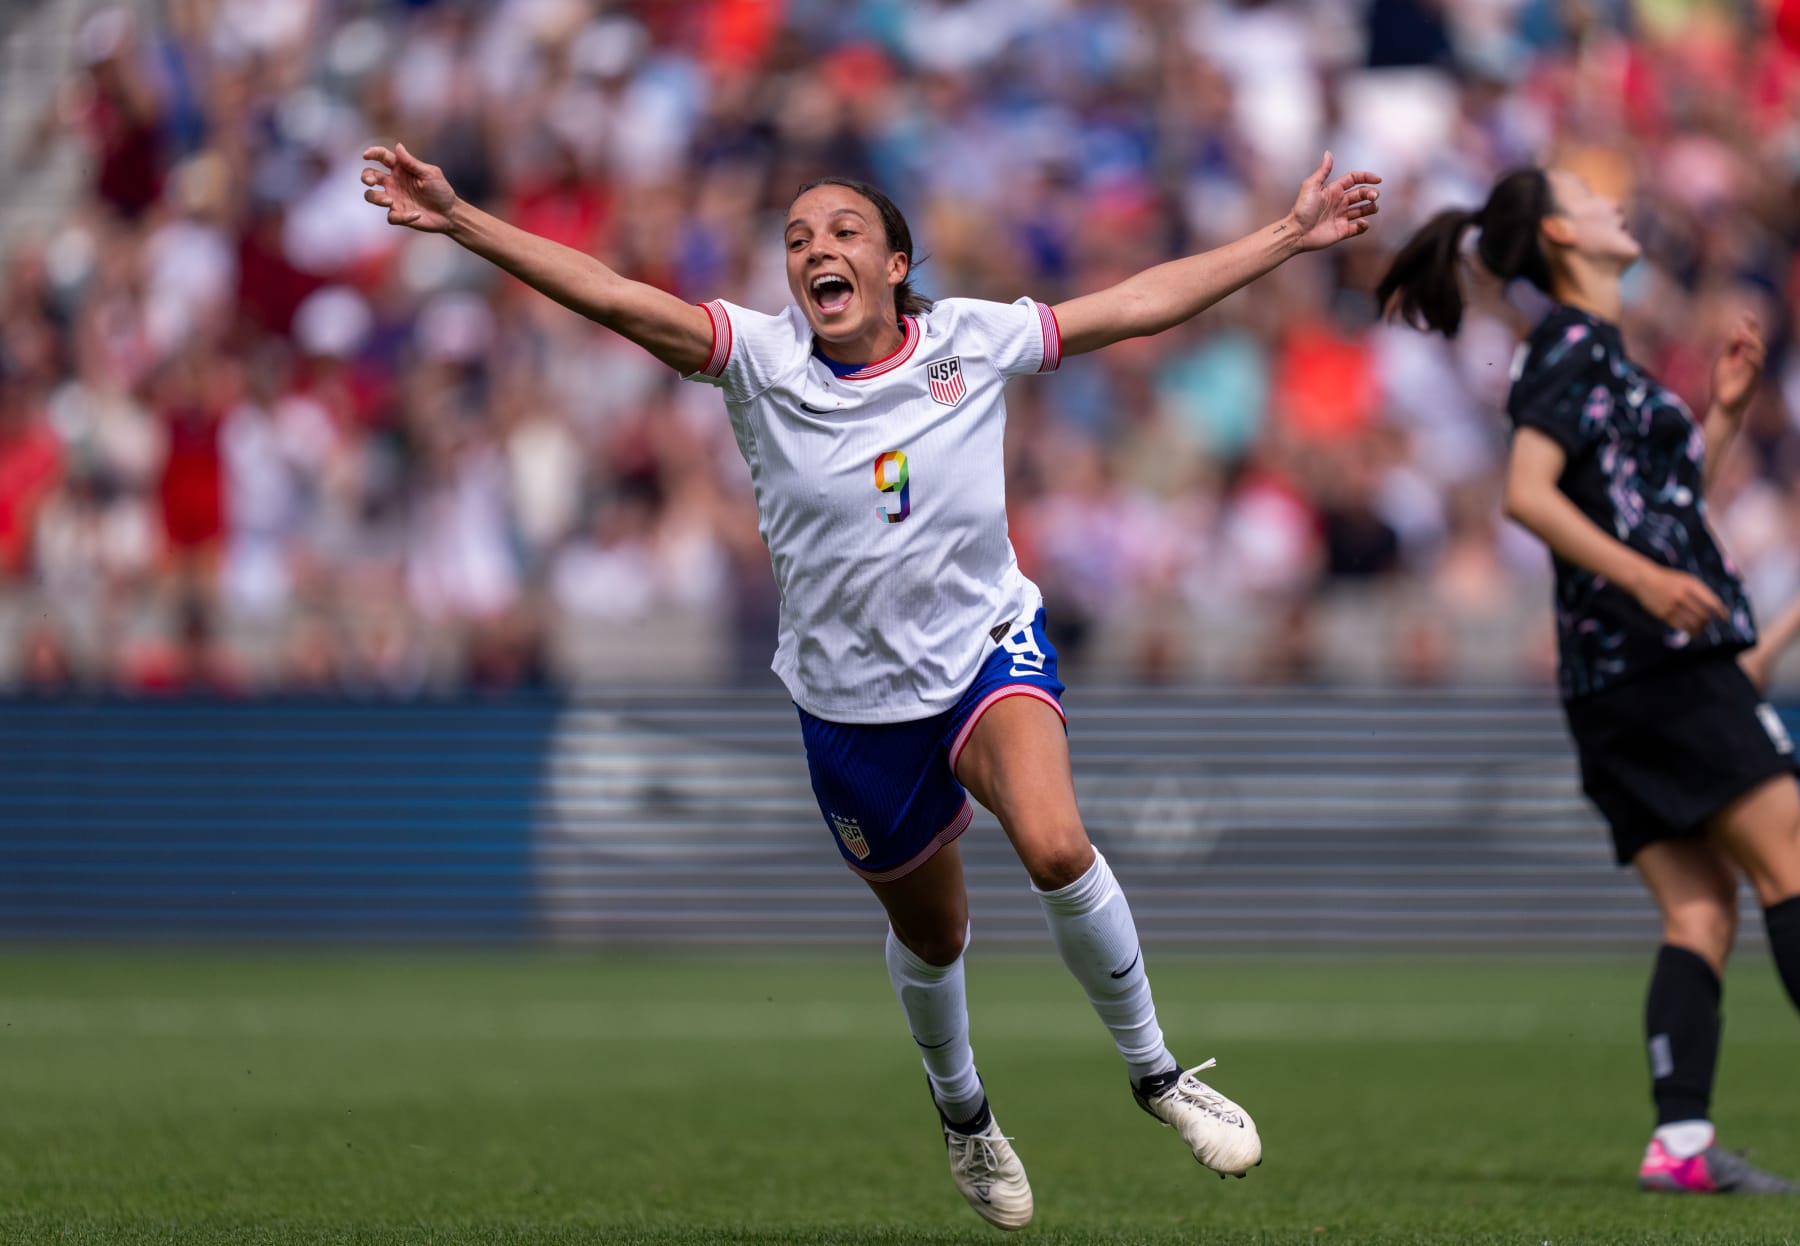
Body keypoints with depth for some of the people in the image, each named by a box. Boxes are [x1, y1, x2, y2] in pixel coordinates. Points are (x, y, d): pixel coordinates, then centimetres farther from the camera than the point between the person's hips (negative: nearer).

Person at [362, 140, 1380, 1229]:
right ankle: (962, 1109, 48)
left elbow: (1143, 303, 1)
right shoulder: (760, 359, -10)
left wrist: (1290, 236, 1)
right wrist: (460, 220, -30)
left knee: (1057, 849, -29)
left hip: (989, 648, -1)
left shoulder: (973, 340, -7)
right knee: (930, 934, 16)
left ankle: (1155, 1071, -7)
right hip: (854, 701, 1)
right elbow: (613, 297, -20)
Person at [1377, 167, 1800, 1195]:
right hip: (1654, 656, -9)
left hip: (1618, 681, 9)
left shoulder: (1602, 352, 23)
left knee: (1701, 907, 2)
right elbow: (1528, 492, -19)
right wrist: (1644, 578, -28)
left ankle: (1681, 1139, -8)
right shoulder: (1574, 345, -6)